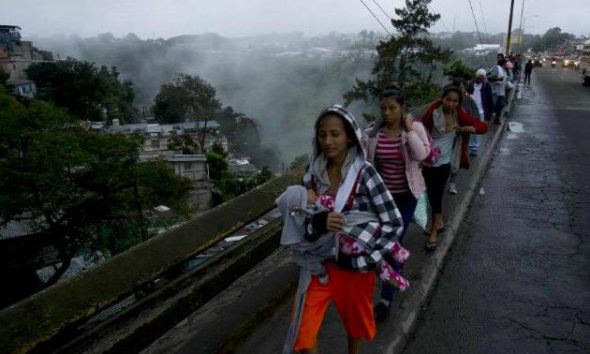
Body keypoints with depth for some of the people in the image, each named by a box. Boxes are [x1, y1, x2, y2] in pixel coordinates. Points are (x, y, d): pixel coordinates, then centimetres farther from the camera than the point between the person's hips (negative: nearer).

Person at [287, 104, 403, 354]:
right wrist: (317, 221, -27)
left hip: (354, 264, -2)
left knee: (355, 320, 23)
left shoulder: (364, 172, -16)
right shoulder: (314, 173, -6)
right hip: (320, 262, 2)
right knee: (302, 333, 2)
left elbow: (394, 223, -15)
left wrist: (361, 258, -19)